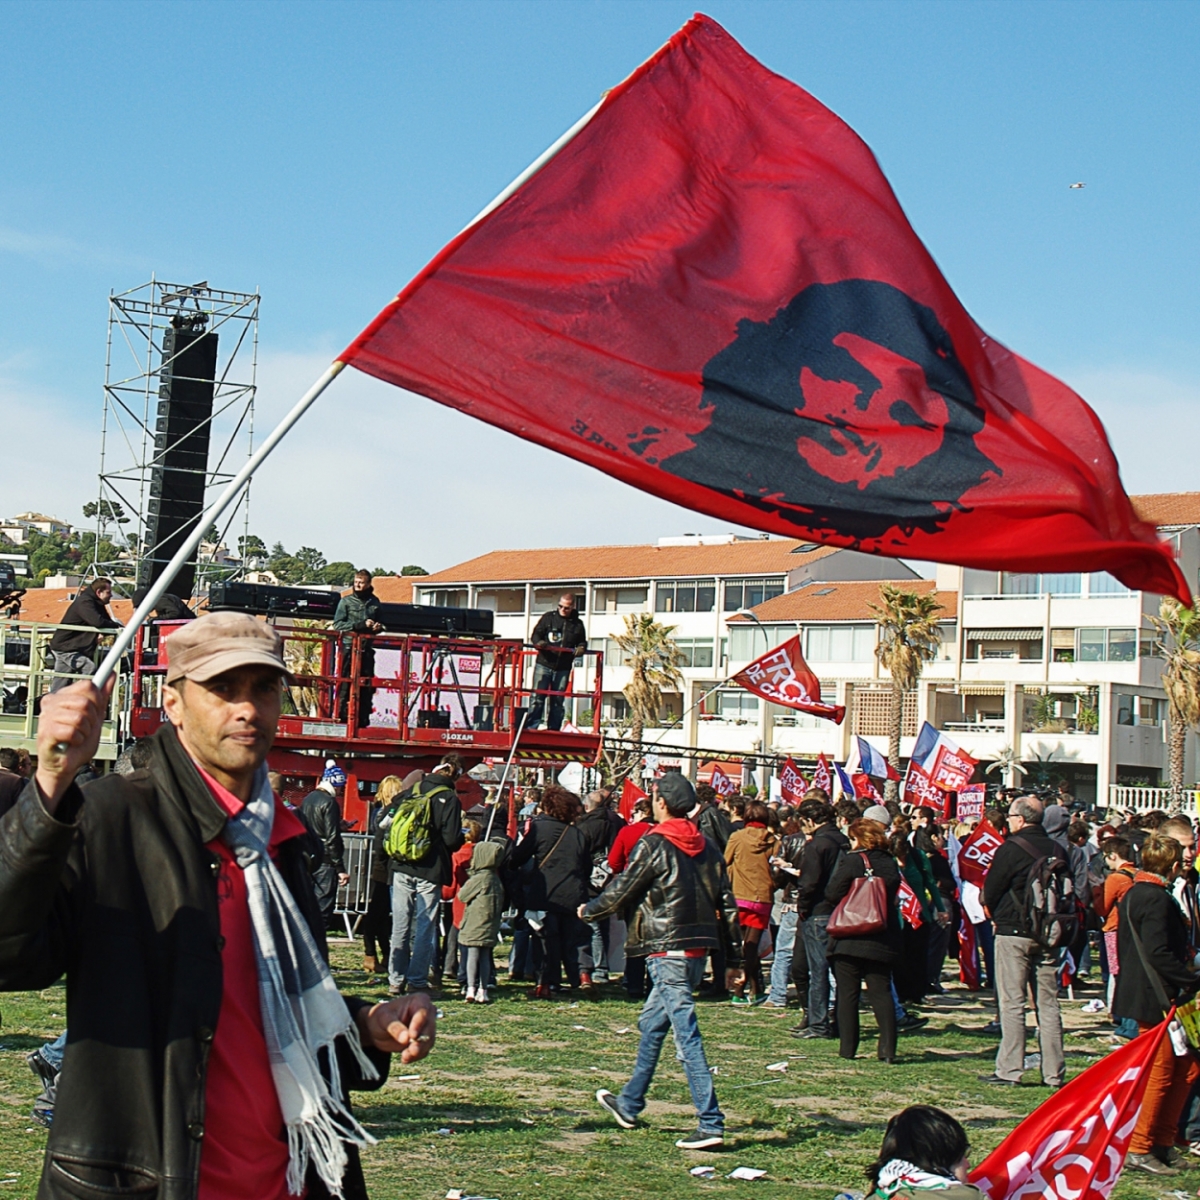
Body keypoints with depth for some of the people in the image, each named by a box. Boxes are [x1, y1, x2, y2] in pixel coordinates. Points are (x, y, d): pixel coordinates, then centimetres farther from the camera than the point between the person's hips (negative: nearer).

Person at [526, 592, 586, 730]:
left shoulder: (577, 624, 11)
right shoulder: (548, 618, 6)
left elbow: (582, 642, 18)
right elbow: (535, 634, 5)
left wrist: (580, 648, -6)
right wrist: (539, 642, -18)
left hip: (563, 668, 2)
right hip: (544, 664, -2)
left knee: (558, 701, 6)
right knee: (538, 698, -6)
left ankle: (553, 730, 12)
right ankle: (531, 728, -5)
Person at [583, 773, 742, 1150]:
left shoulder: (654, 846, -10)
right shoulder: (707, 848, 10)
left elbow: (620, 892, -4)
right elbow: (727, 906, 10)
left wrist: (588, 910, 15)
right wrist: (734, 959, 14)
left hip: (667, 952, -8)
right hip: (698, 950, 8)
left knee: (687, 1036, -9)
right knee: (651, 1024, 21)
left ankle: (711, 1124, -13)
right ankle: (629, 1105, 34)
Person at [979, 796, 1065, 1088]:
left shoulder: (1011, 849, -11)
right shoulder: (1056, 850, 5)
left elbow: (990, 893, -7)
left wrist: (996, 918, 11)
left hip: (1013, 933, -5)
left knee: (1011, 1004, -1)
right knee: (1048, 1004, 8)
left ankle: (1009, 1070, -3)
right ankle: (1053, 1073, 9)